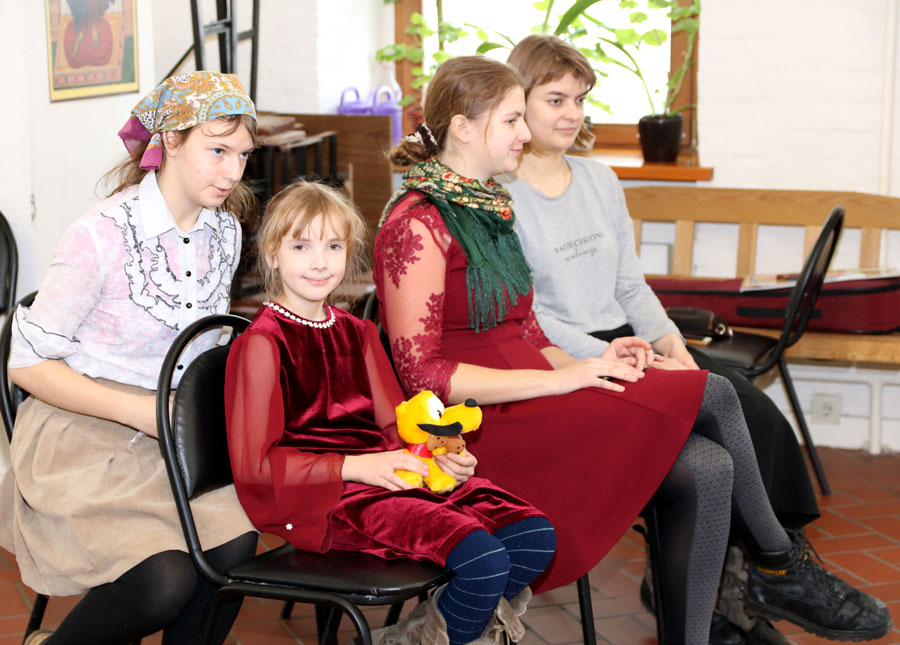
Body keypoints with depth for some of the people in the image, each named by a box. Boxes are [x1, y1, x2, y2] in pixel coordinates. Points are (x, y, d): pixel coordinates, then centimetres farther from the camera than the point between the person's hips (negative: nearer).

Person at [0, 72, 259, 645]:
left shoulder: (224, 231, 5)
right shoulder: (101, 236, -17)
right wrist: (140, 411, -20)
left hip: (166, 434, 6)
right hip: (82, 432, -6)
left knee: (235, 543, -22)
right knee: (166, 580, -25)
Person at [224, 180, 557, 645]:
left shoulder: (356, 333, 18)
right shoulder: (262, 344, -7)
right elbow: (253, 463, -11)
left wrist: (440, 453, -1)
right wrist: (355, 466, -18)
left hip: (384, 472, 8)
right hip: (326, 498, -8)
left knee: (535, 537, -8)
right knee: (483, 559, -27)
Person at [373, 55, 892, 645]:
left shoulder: (487, 207, 18)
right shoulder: (418, 224, -11)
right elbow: (424, 374, -18)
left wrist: (589, 368, -3)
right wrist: (564, 378, -19)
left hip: (525, 398, 9)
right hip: (480, 425, -9)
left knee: (706, 469, -15)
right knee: (712, 394, -17)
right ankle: (781, 567, 2)